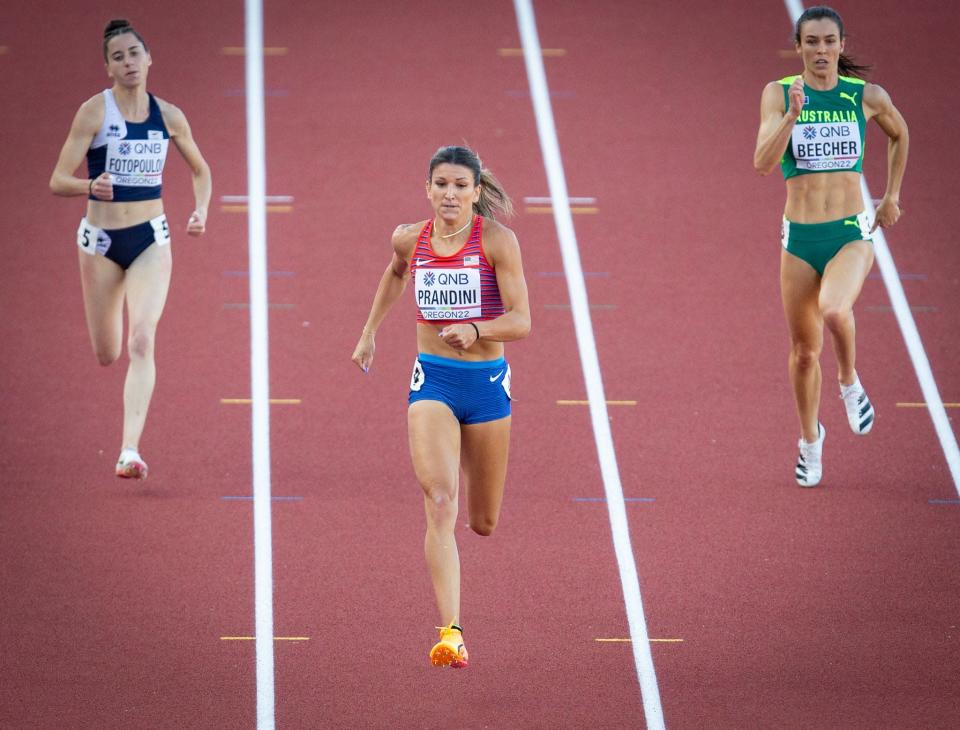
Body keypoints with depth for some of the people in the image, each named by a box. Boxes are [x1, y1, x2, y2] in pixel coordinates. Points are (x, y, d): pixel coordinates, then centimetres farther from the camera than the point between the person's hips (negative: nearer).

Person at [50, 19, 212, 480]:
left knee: (142, 341, -19)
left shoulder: (168, 116, 0)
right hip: (101, 240, -1)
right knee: (106, 355, 9)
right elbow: (58, 181, -12)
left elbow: (200, 170, 17)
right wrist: (90, 186, -33)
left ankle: (130, 451, -25)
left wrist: (201, 210, -1)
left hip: (151, 239, 1)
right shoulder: (94, 112, -9)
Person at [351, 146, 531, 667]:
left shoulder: (497, 240, -10)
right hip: (432, 379, 1)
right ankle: (451, 633, -27)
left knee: (483, 522, 14)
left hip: (487, 381, -1)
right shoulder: (410, 240, 0)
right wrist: (370, 331, 27)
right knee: (440, 504, -20)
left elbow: (521, 321, -15)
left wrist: (476, 330, -32)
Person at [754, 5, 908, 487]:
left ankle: (850, 383, 0)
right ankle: (810, 439, 35)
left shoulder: (867, 97, 0)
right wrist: (793, 114, -25)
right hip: (800, 239, 1)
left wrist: (892, 196, 21)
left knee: (833, 310, -32)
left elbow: (898, 134, 21)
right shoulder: (778, 94, -2)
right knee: (804, 351, 10)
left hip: (852, 234, -1)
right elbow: (763, 163, -13)